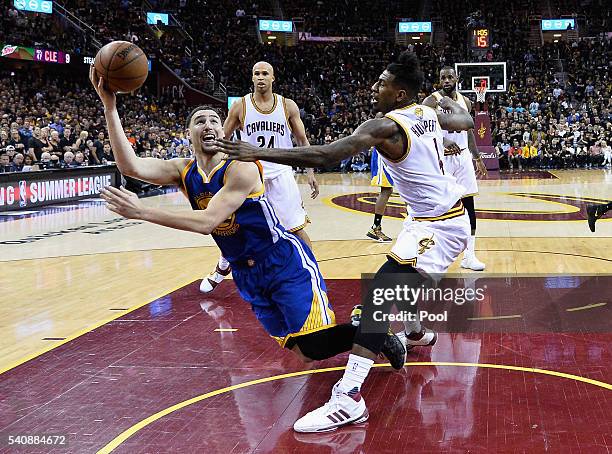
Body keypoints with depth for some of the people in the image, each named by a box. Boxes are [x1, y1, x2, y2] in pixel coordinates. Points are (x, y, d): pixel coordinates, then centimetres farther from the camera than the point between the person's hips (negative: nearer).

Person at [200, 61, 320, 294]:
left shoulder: (288, 106, -1)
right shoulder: (240, 106, -2)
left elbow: (302, 141, 5)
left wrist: (310, 173, -1)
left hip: (281, 174, 0)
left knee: (297, 228, -4)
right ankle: (222, 268, 33)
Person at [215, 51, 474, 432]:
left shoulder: (385, 127, -20)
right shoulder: (431, 114, 5)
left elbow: (324, 156, -30)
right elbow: (467, 121, 27)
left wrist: (259, 153, -31)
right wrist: (449, 101, 48)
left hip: (437, 226, -10)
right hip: (450, 215, 10)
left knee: (380, 293, -22)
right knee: (399, 278, 32)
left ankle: (348, 398, -33)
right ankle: (416, 332, 60)